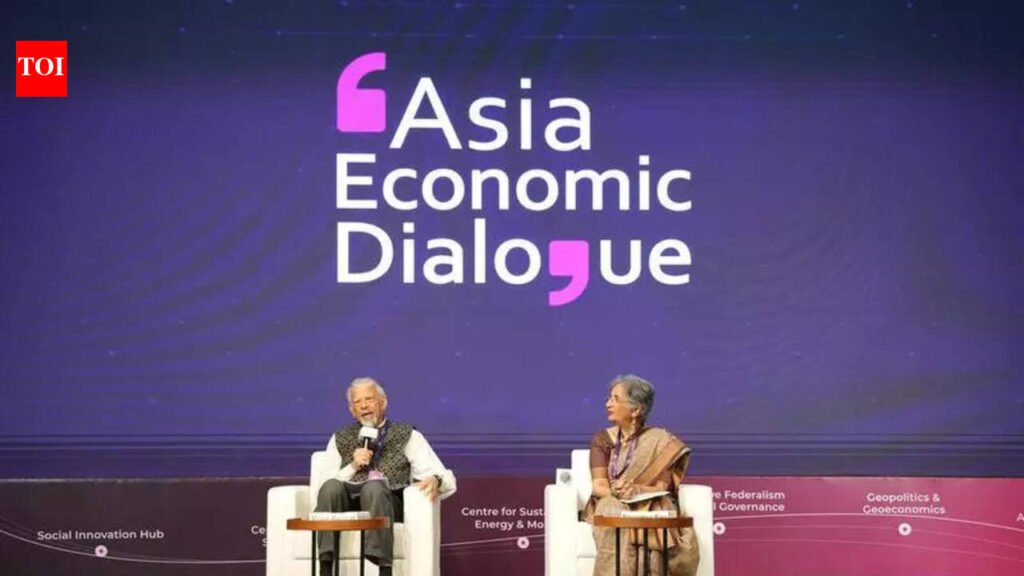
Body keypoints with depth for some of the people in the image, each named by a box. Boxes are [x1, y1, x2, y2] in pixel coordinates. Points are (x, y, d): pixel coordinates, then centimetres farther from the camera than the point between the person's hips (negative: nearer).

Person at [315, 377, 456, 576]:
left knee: (374, 487, -37)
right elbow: (326, 483, 12)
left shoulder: (408, 436, 17)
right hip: (349, 499, 2)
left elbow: (445, 477, 5)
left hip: (389, 499, -2)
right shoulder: (340, 440, 24)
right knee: (331, 486, -33)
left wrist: (434, 480, -19)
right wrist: (353, 466, -3)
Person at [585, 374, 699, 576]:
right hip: (611, 508, 1)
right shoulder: (602, 440, 9)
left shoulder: (661, 443, 3)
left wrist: (636, 491, -26)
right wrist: (619, 492, -25)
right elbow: (599, 487, -2)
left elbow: (661, 489, -5)